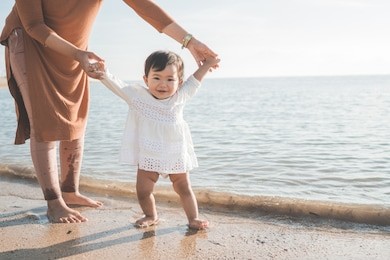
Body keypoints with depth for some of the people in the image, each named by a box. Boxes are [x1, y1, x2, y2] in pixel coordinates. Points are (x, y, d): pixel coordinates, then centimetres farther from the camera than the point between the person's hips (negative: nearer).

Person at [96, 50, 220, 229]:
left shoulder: (180, 96, -5)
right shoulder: (137, 96, -11)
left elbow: (194, 81, 10)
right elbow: (116, 85, -16)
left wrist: (207, 64, 13)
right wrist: (103, 72, -32)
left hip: (176, 155, 1)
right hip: (148, 155, -1)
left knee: (184, 188, 12)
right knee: (143, 191, 3)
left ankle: (193, 218, 27)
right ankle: (151, 216, 29)